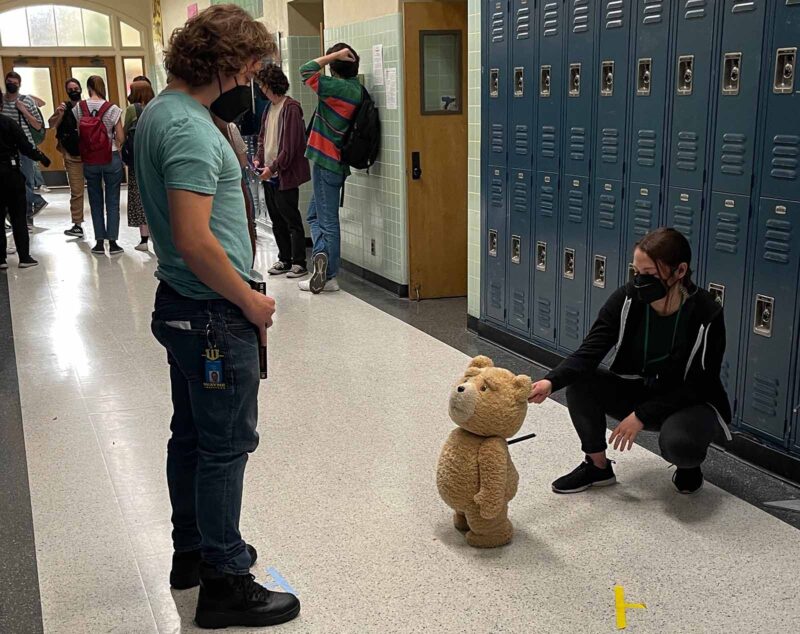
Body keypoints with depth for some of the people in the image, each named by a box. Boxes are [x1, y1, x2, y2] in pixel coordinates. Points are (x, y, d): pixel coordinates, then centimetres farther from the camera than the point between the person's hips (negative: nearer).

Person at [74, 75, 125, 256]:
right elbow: (120, 138, -7)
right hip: (111, 158, -2)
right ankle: (112, 243, 3)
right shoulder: (112, 108, -9)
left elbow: (78, 134, 0)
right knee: (112, 201, 5)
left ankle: (99, 242, 12)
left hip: (89, 160, 2)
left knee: (95, 201, 11)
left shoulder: (79, 108, -3)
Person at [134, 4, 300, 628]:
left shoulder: (161, 111, 10)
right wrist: (251, 301, -16)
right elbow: (194, 239, -27)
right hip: (214, 315, -10)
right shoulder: (189, 127, -21)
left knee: (191, 435, 19)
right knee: (226, 446, 0)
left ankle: (193, 551, 35)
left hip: (180, 307, 10)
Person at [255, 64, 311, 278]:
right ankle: (284, 260, 22)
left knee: (292, 220, -2)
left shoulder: (290, 108, -13)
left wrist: (273, 167, -17)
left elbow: (290, 145, -18)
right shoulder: (269, 108, 14)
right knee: (277, 221, 13)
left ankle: (299, 263, 4)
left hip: (285, 176, -8)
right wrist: (258, 159, 5)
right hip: (269, 175, 9)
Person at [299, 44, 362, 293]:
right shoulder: (356, 90, 7)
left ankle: (326, 269, -4)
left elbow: (306, 70, -14)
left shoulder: (337, 87, -18)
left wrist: (335, 55, -11)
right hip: (337, 162, 8)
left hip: (327, 162, -8)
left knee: (327, 219, -4)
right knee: (315, 214, 15)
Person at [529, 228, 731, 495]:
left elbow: (698, 386, -20)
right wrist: (551, 382, -42)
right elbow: (589, 352, -23)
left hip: (690, 403, -4)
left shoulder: (706, 316, -24)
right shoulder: (627, 300, -17)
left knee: (678, 442, -37)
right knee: (579, 380, -21)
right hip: (639, 392, 4)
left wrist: (642, 416, -25)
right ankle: (597, 466, -2)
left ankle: (689, 463, 3)